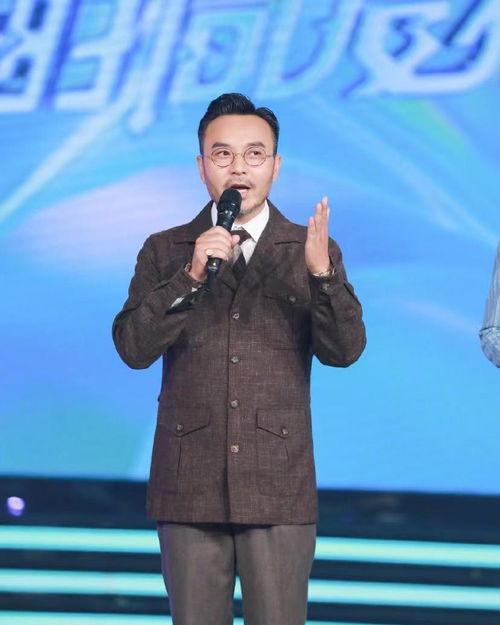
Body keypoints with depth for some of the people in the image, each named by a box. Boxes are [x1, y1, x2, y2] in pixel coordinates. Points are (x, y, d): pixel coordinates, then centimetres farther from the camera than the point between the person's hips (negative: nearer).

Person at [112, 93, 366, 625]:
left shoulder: (312, 251, 6)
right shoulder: (164, 251, 8)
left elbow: (344, 351, -4)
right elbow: (133, 347, -4)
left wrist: (320, 272, -21)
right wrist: (191, 277, -17)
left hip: (279, 486, -1)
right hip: (189, 483, 1)